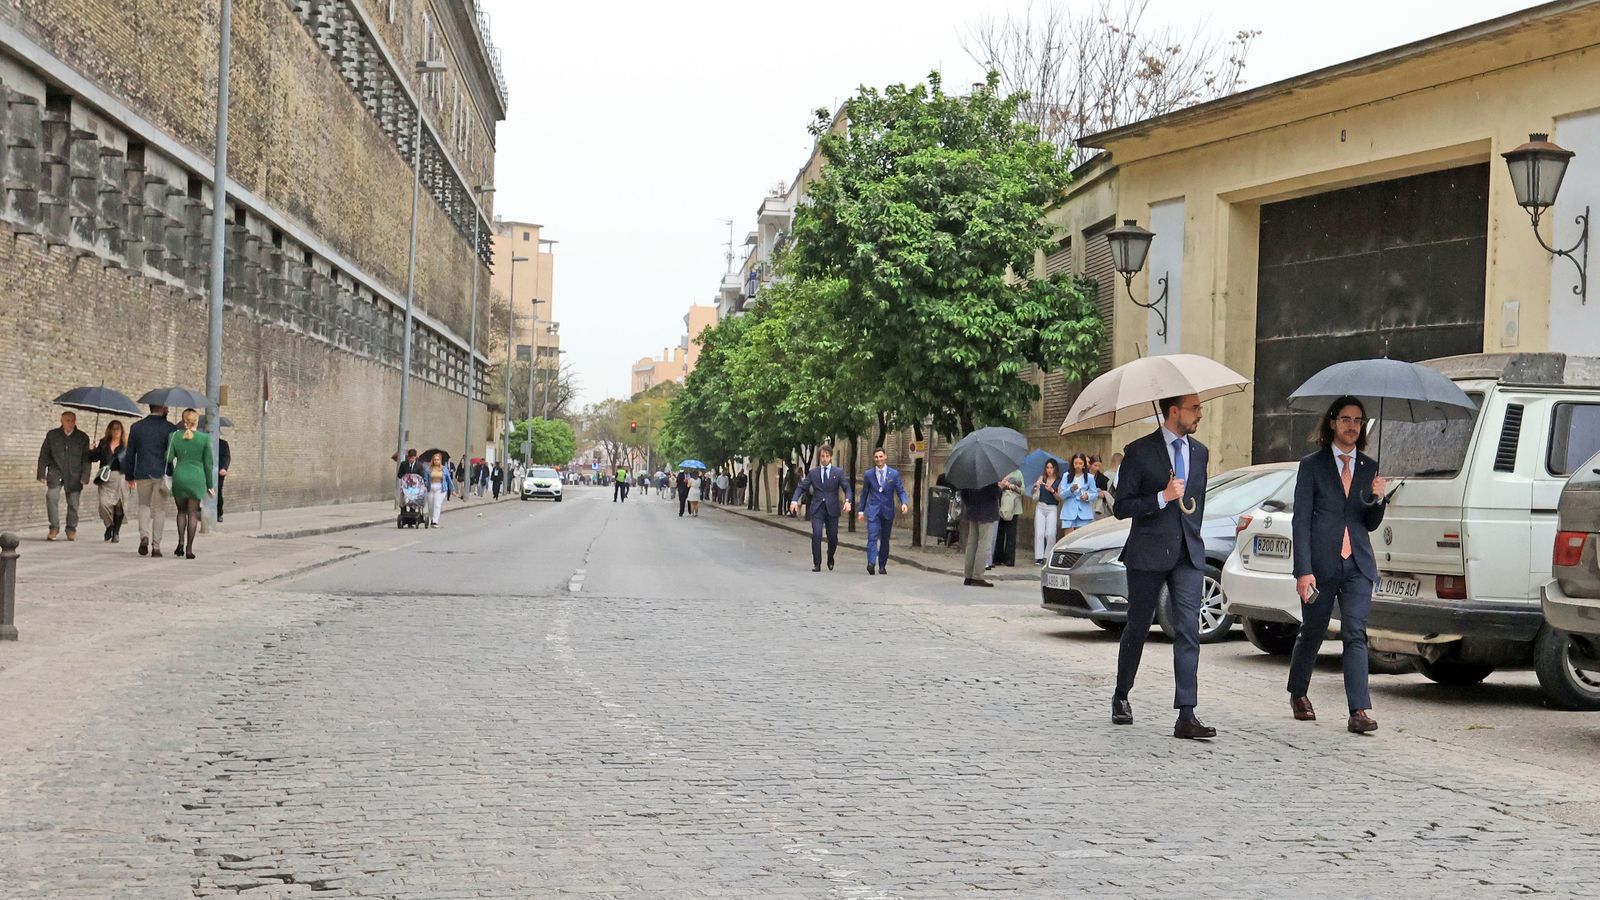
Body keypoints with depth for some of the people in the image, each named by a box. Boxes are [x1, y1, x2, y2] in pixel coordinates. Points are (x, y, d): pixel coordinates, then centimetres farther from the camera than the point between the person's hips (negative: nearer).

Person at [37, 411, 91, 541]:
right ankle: (54, 527, -8)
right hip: (55, 473, 0)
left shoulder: (83, 438, 5)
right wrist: (42, 474, 2)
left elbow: (86, 459, 5)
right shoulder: (52, 435, 5)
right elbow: (44, 455, 8)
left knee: (73, 503, -1)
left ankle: (71, 529, 16)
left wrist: (85, 477, -3)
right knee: (51, 496, -19)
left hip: (74, 475, 0)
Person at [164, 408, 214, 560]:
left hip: (179, 476, 1)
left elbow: (168, 458, -4)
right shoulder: (204, 438, -3)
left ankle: (181, 542, 2)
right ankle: (189, 549, 1)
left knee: (181, 511, 18)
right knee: (192, 513, 4)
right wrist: (210, 484, 8)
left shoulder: (174, 436, 0)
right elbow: (208, 463, 1)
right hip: (197, 478, -1)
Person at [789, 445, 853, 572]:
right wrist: (794, 500, -12)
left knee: (833, 537, 6)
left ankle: (830, 559, 34)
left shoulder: (838, 473, 4)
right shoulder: (813, 473, 7)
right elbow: (801, 487, 5)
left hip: (832, 509, 0)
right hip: (817, 509, 0)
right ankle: (817, 564, -7)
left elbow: (847, 488, -1)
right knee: (816, 535, -14)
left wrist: (847, 501, -21)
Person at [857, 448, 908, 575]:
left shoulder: (894, 474, 3)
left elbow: (901, 491, 2)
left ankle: (882, 566, 16)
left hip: (888, 511, 1)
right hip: (873, 510, -1)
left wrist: (904, 503, -17)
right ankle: (871, 563, -29)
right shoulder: (868, 474, 5)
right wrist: (861, 511, 11)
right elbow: (864, 493, 12)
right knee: (872, 537, -16)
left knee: (885, 540, 7)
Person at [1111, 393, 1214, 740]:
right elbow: (1121, 507, -8)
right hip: (1148, 555, -3)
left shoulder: (1199, 452, 12)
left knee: (1188, 631, -9)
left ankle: (1186, 715, -14)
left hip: (1188, 555, 4)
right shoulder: (1139, 451, -5)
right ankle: (1121, 698, 30)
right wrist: (1163, 497, -18)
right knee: (1138, 629, 9)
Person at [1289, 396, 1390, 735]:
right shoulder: (1312, 465, 2)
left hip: (1357, 565, 2)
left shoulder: (1369, 468, 13)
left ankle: (1360, 711, -17)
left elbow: (1371, 525, 16)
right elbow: (1301, 520, -3)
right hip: (1321, 564, -2)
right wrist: (1304, 570, -12)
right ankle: (1298, 693, 34)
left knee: (1355, 634, -11)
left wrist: (1378, 499, -6)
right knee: (1312, 632, 10)